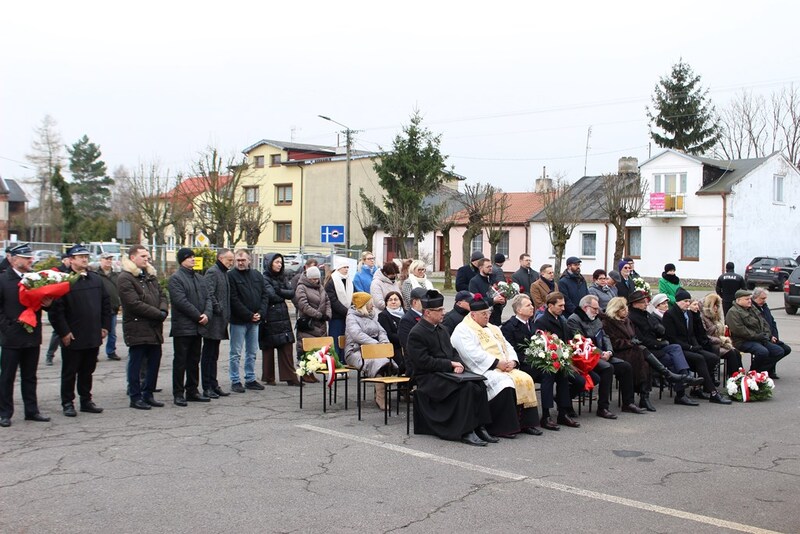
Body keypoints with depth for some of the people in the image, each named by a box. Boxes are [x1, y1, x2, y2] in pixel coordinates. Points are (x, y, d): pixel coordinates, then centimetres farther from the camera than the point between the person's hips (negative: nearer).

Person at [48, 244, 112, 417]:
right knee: (69, 372, 6)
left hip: (94, 336, 5)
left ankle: (86, 401, 24)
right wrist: (63, 332, -15)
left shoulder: (96, 279, 9)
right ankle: (67, 403, 16)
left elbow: (106, 303, 15)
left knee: (87, 371, 14)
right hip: (73, 338, -5)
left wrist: (105, 326, 9)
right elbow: (55, 309, -13)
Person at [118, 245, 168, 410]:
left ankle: (148, 394, 22)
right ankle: (135, 397, 10)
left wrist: (163, 310, -7)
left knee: (154, 362, 11)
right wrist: (158, 314, -15)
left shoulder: (150, 275, 17)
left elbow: (161, 295, 15)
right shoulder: (125, 278, -10)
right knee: (136, 364, 1)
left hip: (154, 328, 8)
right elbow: (134, 304, -18)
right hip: (137, 329, -8)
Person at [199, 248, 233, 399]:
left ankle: (213, 385, 20)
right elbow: (209, 295, -20)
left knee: (213, 355, 14)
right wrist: (219, 310, -17)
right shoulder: (212, 272, -12)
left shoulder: (224, 273, 17)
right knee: (208, 354, -2)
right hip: (213, 320, -9)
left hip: (220, 322, 9)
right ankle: (207, 387, 3)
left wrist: (226, 316, 14)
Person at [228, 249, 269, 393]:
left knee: (252, 352, 12)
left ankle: (250, 379, 21)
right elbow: (234, 300, -13)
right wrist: (249, 315, -15)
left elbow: (264, 295, 9)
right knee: (236, 353, 0)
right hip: (238, 321, -5)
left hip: (254, 321, 6)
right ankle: (235, 381, 6)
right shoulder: (231, 276, -7)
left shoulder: (257, 275, 10)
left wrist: (260, 313, -6)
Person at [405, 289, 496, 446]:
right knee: (467, 387, -30)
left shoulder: (441, 329, 18)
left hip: (447, 372, 8)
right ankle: (466, 432, -24)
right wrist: (451, 364, -14)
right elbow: (424, 362, -16)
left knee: (480, 385, -18)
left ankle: (480, 427, -14)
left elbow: (453, 352, 21)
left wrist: (458, 364, -2)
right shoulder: (416, 333, -9)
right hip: (428, 378, -8)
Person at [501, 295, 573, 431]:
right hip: (522, 367, -7)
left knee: (561, 370, -17)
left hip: (535, 362, 7)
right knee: (547, 372, -30)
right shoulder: (509, 327, -6)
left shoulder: (532, 323, 18)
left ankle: (563, 413, -13)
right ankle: (545, 417, -27)